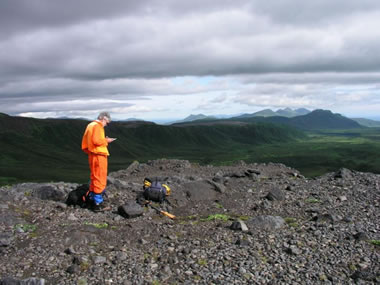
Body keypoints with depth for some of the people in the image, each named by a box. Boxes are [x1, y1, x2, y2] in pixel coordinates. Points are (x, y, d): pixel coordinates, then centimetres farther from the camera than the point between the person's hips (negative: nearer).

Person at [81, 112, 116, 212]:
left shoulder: (90, 125, 17)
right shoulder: (97, 126, -13)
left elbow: (85, 142, 17)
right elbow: (96, 141, -24)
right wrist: (106, 140, -8)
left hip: (92, 155, 10)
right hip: (99, 156, -10)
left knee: (94, 179, 18)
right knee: (100, 180, -6)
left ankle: (92, 201, 25)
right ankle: (98, 204, -3)